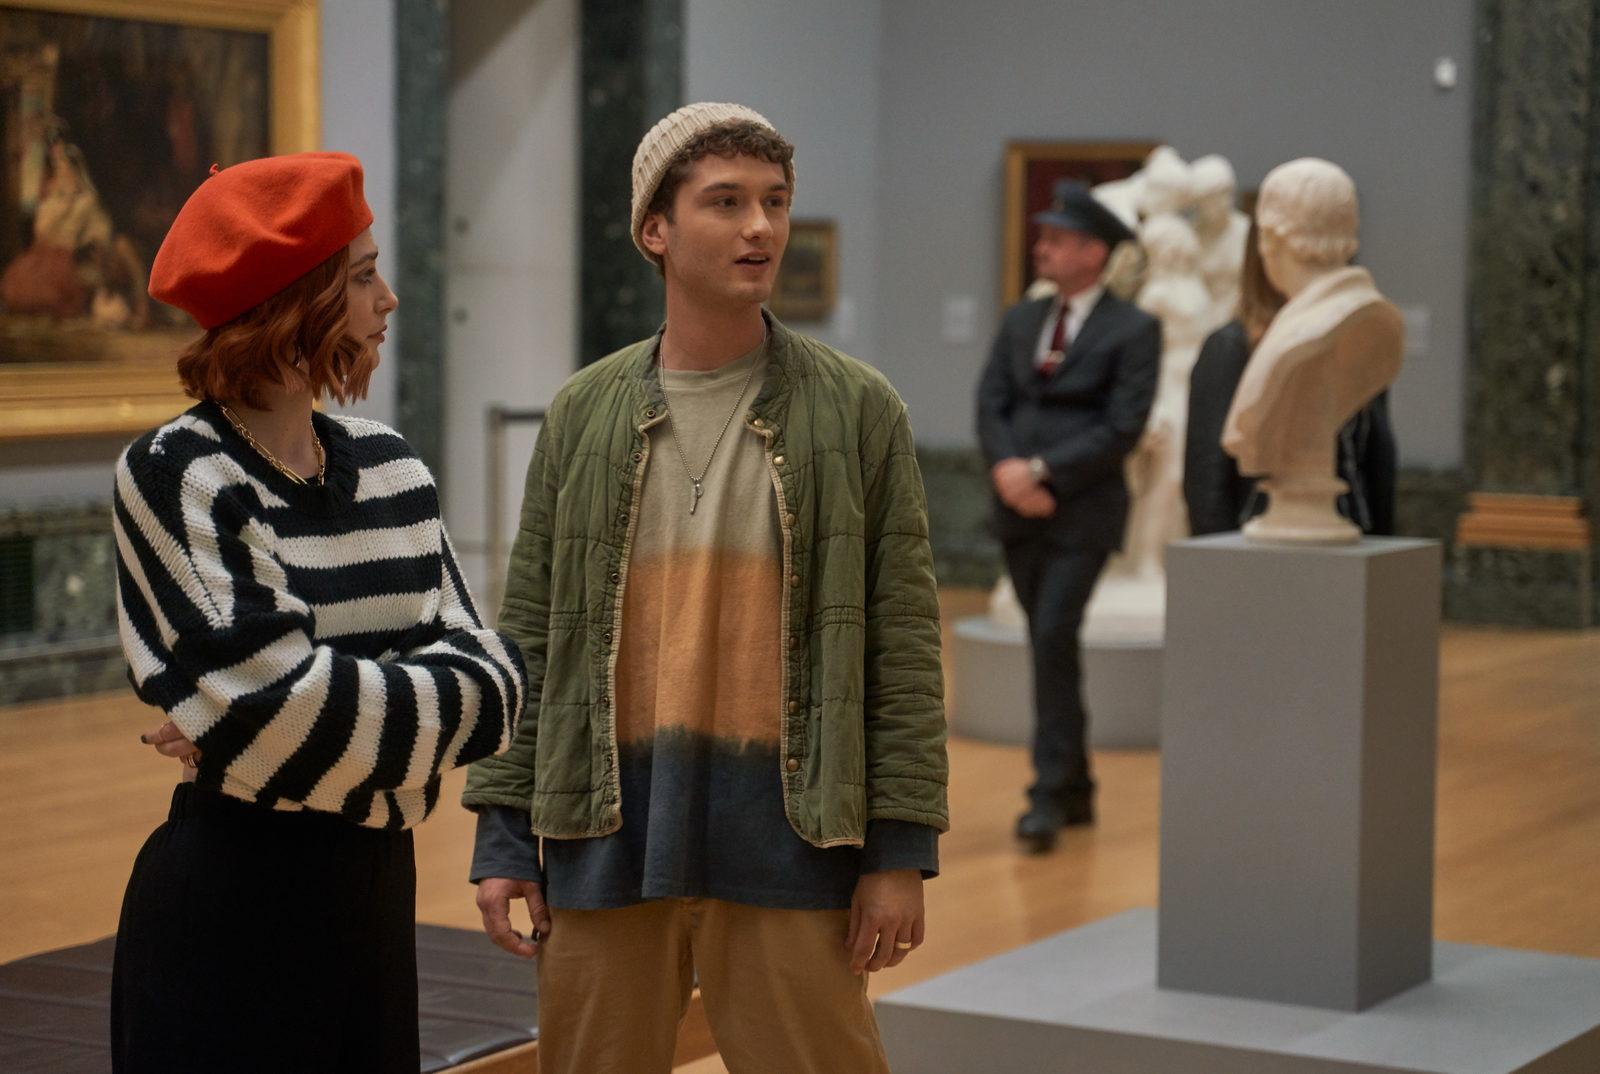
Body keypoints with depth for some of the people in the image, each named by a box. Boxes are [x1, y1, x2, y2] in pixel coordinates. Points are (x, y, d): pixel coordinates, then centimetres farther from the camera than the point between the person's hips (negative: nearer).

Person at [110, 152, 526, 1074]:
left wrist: (337, 705, -16)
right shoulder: (176, 476, -12)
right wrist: (419, 702, -8)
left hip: (376, 892, 6)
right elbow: (280, 702, -22)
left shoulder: (389, 468, 6)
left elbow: (490, 677, -3)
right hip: (232, 902, -6)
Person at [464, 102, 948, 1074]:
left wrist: (902, 849, -6)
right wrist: (503, 838, 3)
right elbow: (527, 641, 7)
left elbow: (903, 646, -1)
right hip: (608, 836, 2)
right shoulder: (585, 413, 6)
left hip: (788, 840, -2)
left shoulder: (858, 410, 1)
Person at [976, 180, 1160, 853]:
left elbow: (1123, 426, -13)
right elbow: (991, 404, 6)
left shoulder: (1133, 330, -4)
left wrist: (1043, 470, -16)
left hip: (1083, 513, -6)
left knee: (1053, 641, -15)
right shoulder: (1020, 321, 13)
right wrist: (1007, 467, -13)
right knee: (1051, 649, 10)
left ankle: (1050, 793, -10)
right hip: (1019, 512, 6)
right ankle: (1077, 790, 20)